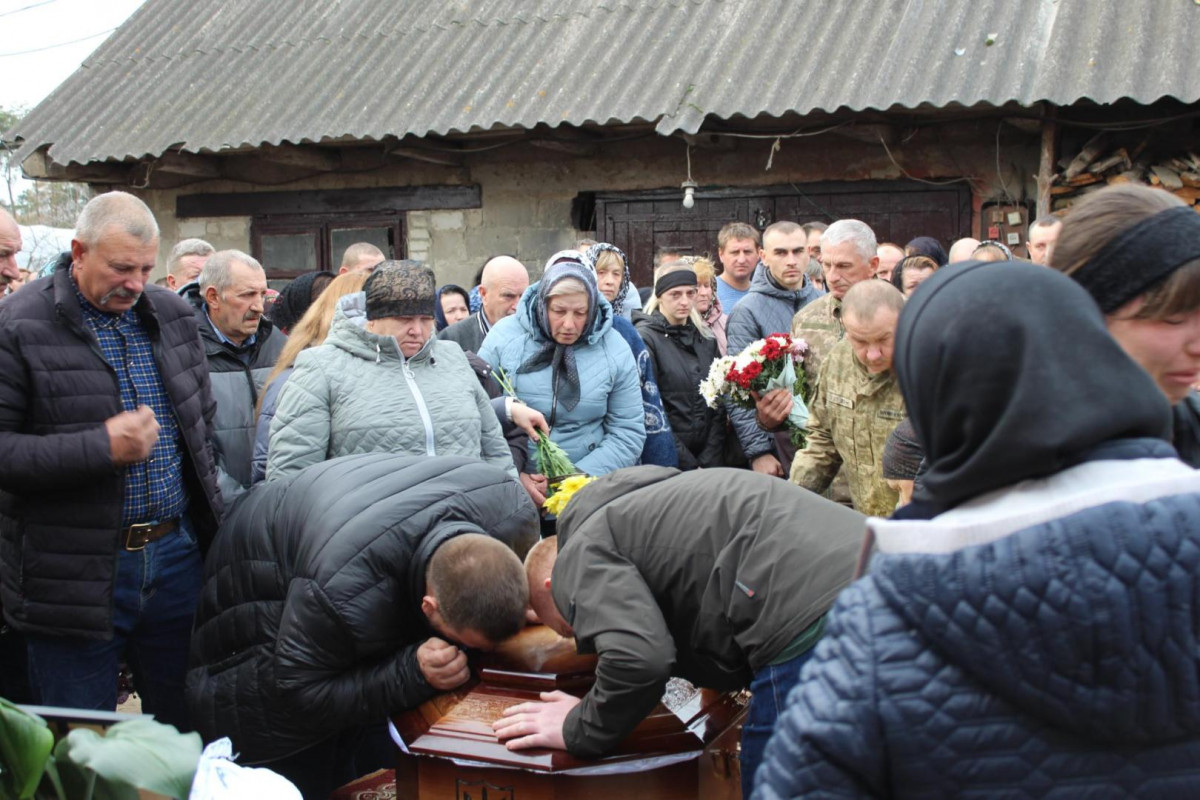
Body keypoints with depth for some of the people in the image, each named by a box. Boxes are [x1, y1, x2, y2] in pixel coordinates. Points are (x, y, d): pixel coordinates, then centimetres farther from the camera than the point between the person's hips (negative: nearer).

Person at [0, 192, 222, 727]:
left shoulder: (173, 315, 7)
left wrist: (206, 507, 14)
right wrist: (103, 448, -23)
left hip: (176, 556, 5)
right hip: (76, 577, -5)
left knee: (187, 727, 17)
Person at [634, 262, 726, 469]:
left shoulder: (706, 338, 9)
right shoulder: (645, 338, -7)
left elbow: (719, 403, 6)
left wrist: (710, 461, -6)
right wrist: (687, 464, -15)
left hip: (707, 455, 5)